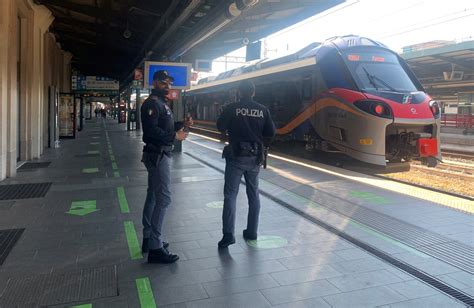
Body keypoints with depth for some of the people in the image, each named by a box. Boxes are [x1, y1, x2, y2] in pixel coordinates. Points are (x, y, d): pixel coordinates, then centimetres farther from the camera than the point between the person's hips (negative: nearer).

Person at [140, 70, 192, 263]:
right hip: (157, 155, -11)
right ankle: (155, 248, -7)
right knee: (164, 198, -12)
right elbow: (151, 130, -26)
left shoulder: (162, 103, 17)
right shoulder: (151, 104, -14)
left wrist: (182, 125, 5)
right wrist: (175, 136, -22)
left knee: (153, 197, 14)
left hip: (160, 155, 11)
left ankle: (149, 239, 25)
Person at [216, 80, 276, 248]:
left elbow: (220, 127, 0)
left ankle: (228, 234, -10)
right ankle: (252, 231, 21)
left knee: (230, 194, 0)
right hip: (255, 157, 3)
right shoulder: (263, 110, 1)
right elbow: (271, 132, 2)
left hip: (236, 155, -3)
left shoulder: (231, 108, -7)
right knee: (253, 194, 15)